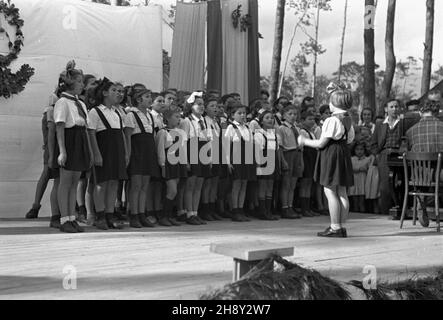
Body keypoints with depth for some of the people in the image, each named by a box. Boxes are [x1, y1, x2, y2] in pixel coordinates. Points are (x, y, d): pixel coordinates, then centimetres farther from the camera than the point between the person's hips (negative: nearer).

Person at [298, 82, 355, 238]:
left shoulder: (332, 120, -16)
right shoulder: (348, 120, 9)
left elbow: (321, 143, -15)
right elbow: (350, 139, 15)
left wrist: (304, 141, -2)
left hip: (330, 155, -9)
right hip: (344, 154, 9)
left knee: (330, 192, -4)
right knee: (342, 192, 10)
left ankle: (335, 228, -4)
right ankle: (342, 226, 14)